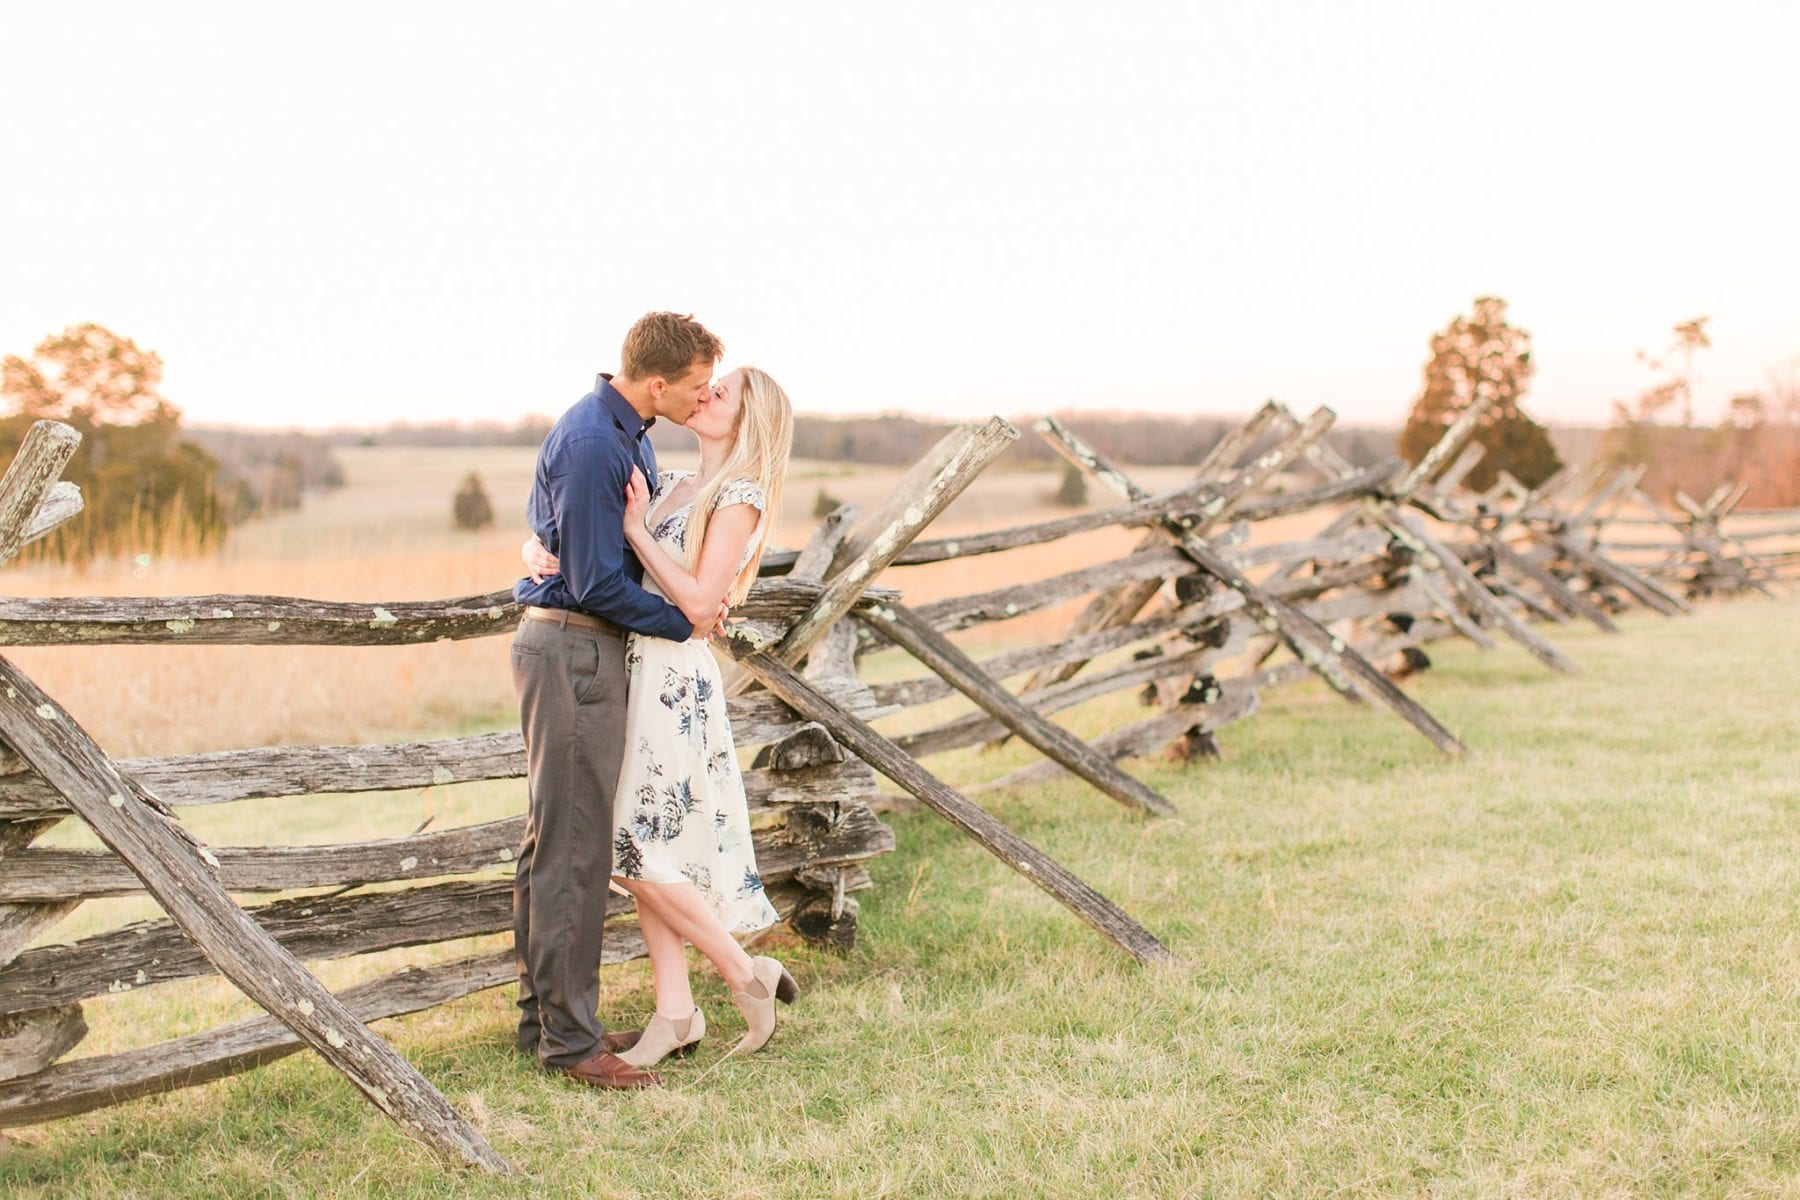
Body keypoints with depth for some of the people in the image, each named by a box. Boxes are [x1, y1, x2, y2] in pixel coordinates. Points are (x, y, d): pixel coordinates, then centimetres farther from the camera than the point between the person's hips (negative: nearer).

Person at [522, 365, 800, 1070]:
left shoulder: (739, 497, -7)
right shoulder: (666, 485, 15)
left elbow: (698, 602, -16)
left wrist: (636, 530, -13)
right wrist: (537, 552, -6)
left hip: (675, 679, -8)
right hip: (631, 668, 8)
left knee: (643, 854, -7)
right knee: (638, 852, 6)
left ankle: (746, 975, 8)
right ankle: (674, 1014, 12)